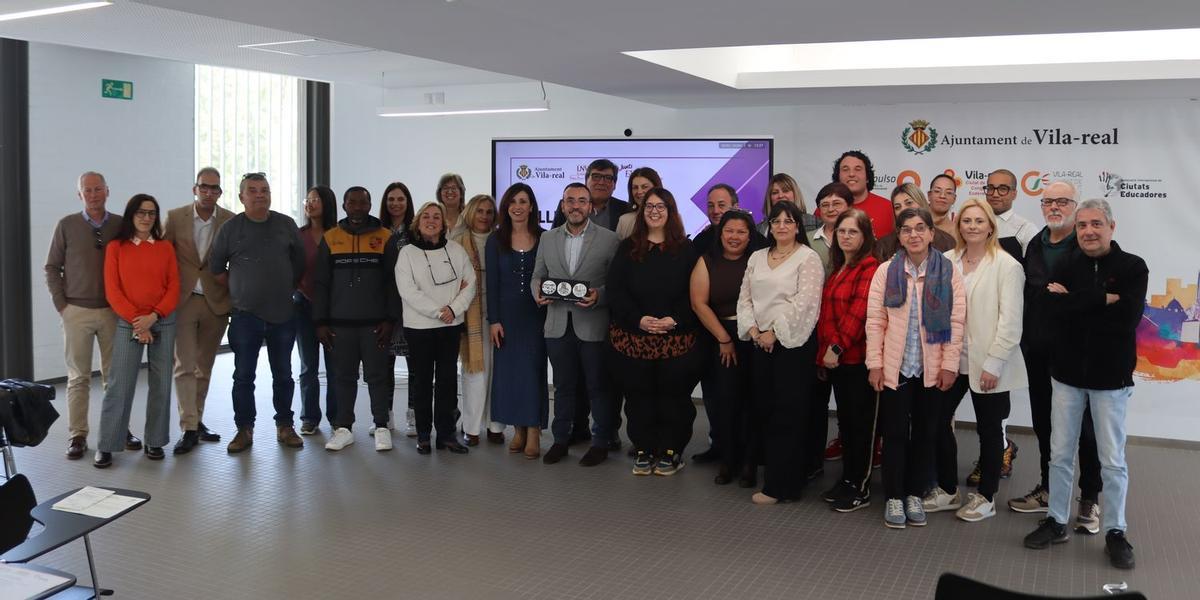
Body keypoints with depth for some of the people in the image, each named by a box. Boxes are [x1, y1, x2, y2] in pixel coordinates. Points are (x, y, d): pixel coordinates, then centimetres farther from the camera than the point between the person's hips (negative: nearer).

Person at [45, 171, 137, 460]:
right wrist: (61, 304, -1)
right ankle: (77, 435, 10)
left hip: (113, 311, 1)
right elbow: (52, 268, 4)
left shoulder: (121, 225, 1)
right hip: (77, 312, -1)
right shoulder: (66, 225, 0)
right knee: (78, 377, 4)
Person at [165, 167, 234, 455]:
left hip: (216, 302, 1)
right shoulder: (175, 218, 0)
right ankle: (189, 428, -3)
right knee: (184, 366, -5)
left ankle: (197, 420, 23)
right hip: (183, 301, -1)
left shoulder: (231, 221, -1)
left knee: (204, 366, 11)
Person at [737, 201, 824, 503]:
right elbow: (745, 298, 12)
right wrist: (753, 330, -4)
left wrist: (774, 332, -15)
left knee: (788, 414, -3)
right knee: (764, 410, 8)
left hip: (793, 343, -6)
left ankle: (780, 486, 2)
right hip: (760, 343, 7)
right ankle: (775, 474, 19)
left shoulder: (808, 258, -5)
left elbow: (804, 302, -15)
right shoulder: (757, 258, 15)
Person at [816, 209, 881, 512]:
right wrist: (824, 351, 12)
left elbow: (859, 310, -20)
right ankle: (847, 479, 24)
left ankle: (860, 489, 9)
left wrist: (837, 346, -21)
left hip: (858, 357, -8)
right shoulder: (837, 269, 17)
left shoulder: (870, 268, -10)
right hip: (835, 358, 8)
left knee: (861, 422, 1)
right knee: (845, 420, 14)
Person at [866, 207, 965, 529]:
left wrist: (949, 365, -6)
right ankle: (894, 498, 13)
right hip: (894, 366, 0)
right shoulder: (886, 271, 1)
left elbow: (956, 321, -2)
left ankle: (915, 495, 22)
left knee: (925, 432, 9)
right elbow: (875, 320, -1)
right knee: (895, 432, 3)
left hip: (932, 368, 1)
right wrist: (874, 364, -6)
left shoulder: (949, 272, 0)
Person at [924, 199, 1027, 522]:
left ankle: (986, 497, 24)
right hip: (951, 359, 4)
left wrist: (993, 363, -15)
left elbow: (1010, 320, -11)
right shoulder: (947, 261, 4)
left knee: (989, 430, 9)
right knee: (936, 422, 5)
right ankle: (948, 490, 23)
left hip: (987, 363, -4)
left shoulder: (1007, 265, -8)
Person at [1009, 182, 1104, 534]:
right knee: (1044, 423, 14)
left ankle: (1090, 499, 16)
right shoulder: (1034, 247, 11)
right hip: (1039, 352, 6)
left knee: (1084, 426, 5)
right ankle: (1048, 489, 27)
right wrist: (1027, 340, 9)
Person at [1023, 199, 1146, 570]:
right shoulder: (1066, 268, 4)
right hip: (1068, 373, 3)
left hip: (1110, 376, -3)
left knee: (1113, 460, 6)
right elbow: (1057, 310, -14)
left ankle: (1115, 532, 19)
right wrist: (1103, 299, -18)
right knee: (1060, 454, 10)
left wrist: (1076, 302, -15)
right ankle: (1056, 522, 23)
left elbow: (1127, 317, -20)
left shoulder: (1132, 267, -6)